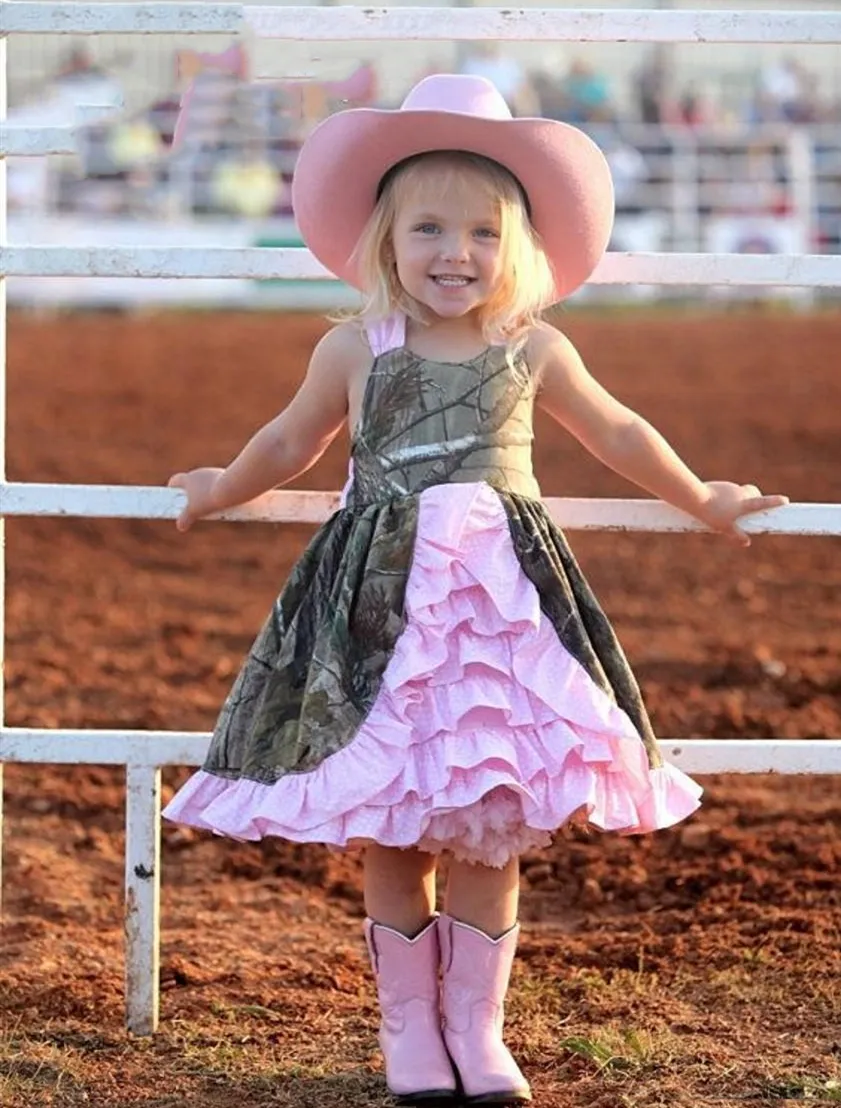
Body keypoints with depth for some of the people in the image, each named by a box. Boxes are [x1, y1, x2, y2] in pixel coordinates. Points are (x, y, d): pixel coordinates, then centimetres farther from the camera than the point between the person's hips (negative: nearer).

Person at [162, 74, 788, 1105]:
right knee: (391, 835, 1)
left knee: (494, 832, 0)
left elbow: (617, 432, 23)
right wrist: (221, 492, 36)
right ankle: (408, 1024, 13)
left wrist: (700, 499, 33)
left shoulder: (536, 352, 5)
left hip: (506, 601, 1)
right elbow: (290, 441, 23)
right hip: (385, 606, -1)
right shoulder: (354, 350, 3)